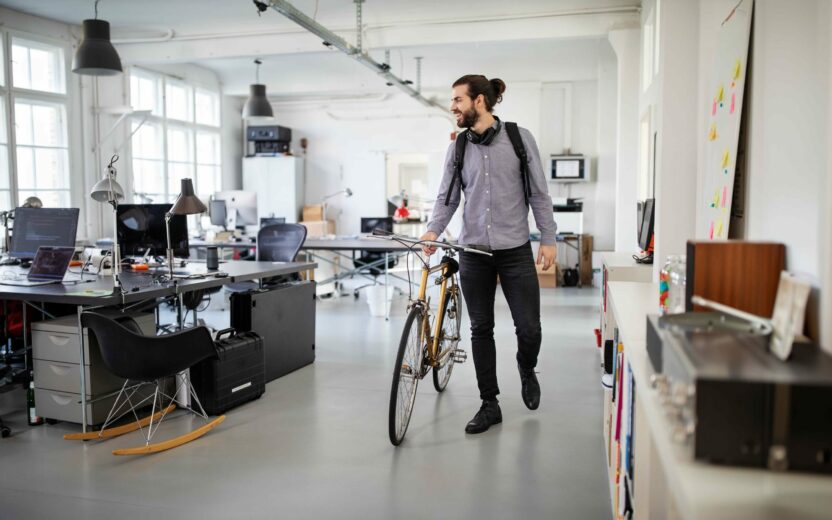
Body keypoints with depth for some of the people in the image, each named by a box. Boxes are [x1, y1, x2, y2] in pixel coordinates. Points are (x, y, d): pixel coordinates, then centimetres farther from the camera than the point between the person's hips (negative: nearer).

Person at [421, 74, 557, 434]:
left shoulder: (519, 138, -2)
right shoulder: (458, 148, 6)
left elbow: (539, 193, 1)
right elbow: (448, 196, 5)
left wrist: (548, 238, -3)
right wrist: (433, 230, -13)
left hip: (515, 251, -2)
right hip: (473, 253, 3)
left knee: (529, 328, -2)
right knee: (481, 330, 6)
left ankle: (526, 370, 33)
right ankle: (489, 405, 19)